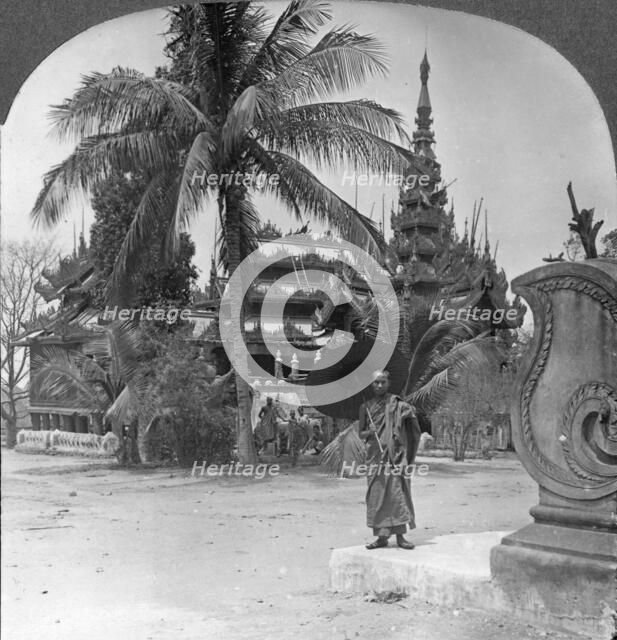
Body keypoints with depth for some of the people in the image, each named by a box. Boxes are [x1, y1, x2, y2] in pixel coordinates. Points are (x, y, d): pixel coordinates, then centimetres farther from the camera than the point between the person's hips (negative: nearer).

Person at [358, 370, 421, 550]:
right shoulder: (366, 407, 11)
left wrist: (410, 413, -28)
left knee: (397, 492, -6)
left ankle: (400, 535, -1)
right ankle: (382, 536, 7)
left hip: (394, 455, -3)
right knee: (376, 495, 1)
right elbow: (360, 433, 12)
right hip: (375, 456, 3)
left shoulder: (397, 404, 3)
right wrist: (369, 432, -9)